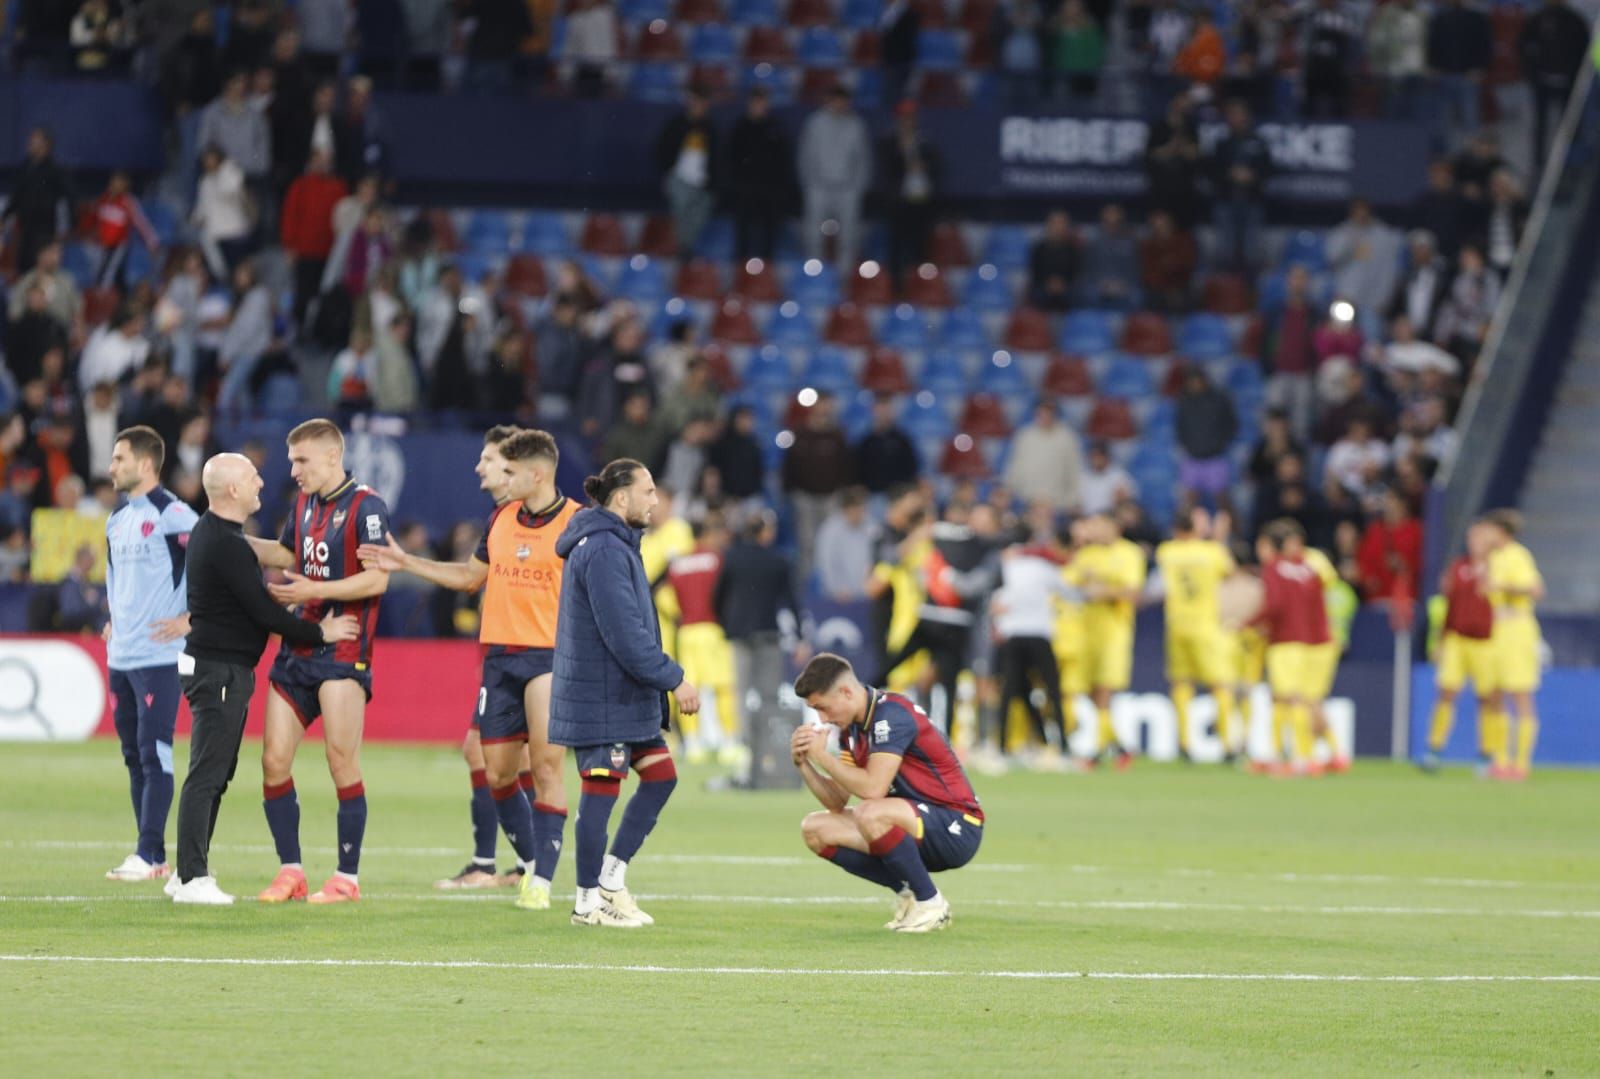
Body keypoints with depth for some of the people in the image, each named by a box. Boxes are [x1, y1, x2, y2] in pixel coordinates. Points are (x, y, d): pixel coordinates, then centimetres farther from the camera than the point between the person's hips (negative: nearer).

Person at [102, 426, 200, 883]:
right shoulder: (118, 520, 16)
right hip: (121, 654, 9)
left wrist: (191, 619, -14)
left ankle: (148, 855, -11)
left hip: (158, 656, -9)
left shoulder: (171, 516, -10)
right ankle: (154, 858, 11)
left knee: (154, 753, -10)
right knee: (134, 755, 8)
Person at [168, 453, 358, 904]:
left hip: (221, 668, 10)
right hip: (220, 670, -10)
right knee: (207, 774, -10)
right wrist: (319, 633, -8)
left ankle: (189, 872, 16)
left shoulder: (211, 532, 13)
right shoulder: (226, 544, -19)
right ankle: (192, 878, -10)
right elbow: (264, 612, -18)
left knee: (215, 774, 13)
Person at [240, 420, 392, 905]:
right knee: (274, 760, 2)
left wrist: (315, 590, -19)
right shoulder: (305, 503, 15)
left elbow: (377, 578, -16)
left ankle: (347, 877, 1)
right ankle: (290, 871, 10)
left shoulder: (365, 506, -9)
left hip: (343, 651, -8)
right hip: (298, 646, 8)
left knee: (342, 763, -6)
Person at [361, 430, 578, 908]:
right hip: (500, 655, 6)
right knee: (497, 773, 6)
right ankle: (530, 862, 23)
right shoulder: (501, 518, 11)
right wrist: (405, 562, 23)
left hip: (551, 657, -6)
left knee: (545, 766, -13)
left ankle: (541, 881, -9)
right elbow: (471, 576, 25)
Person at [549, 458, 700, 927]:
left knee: (660, 774, 9)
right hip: (600, 695, -10)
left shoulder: (615, 545, 16)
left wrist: (664, 679, 18)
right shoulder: (604, 551, -18)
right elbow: (625, 635, -22)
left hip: (625, 694, 10)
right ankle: (590, 901, 4)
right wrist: (674, 680, -17)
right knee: (602, 789, -4)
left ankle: (611, 873, 15)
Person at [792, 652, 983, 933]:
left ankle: (930, 904, -15)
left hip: (956, 830, -9)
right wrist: (803, 763, -7)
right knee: (815, 829, 0)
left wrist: (822, 756, -20)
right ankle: (907, 892, 5)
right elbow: (837, 802, 7)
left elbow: (873, 789, -29)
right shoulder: (852, 727, 8)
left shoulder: (891, 715, -20)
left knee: (870, 814, -36)